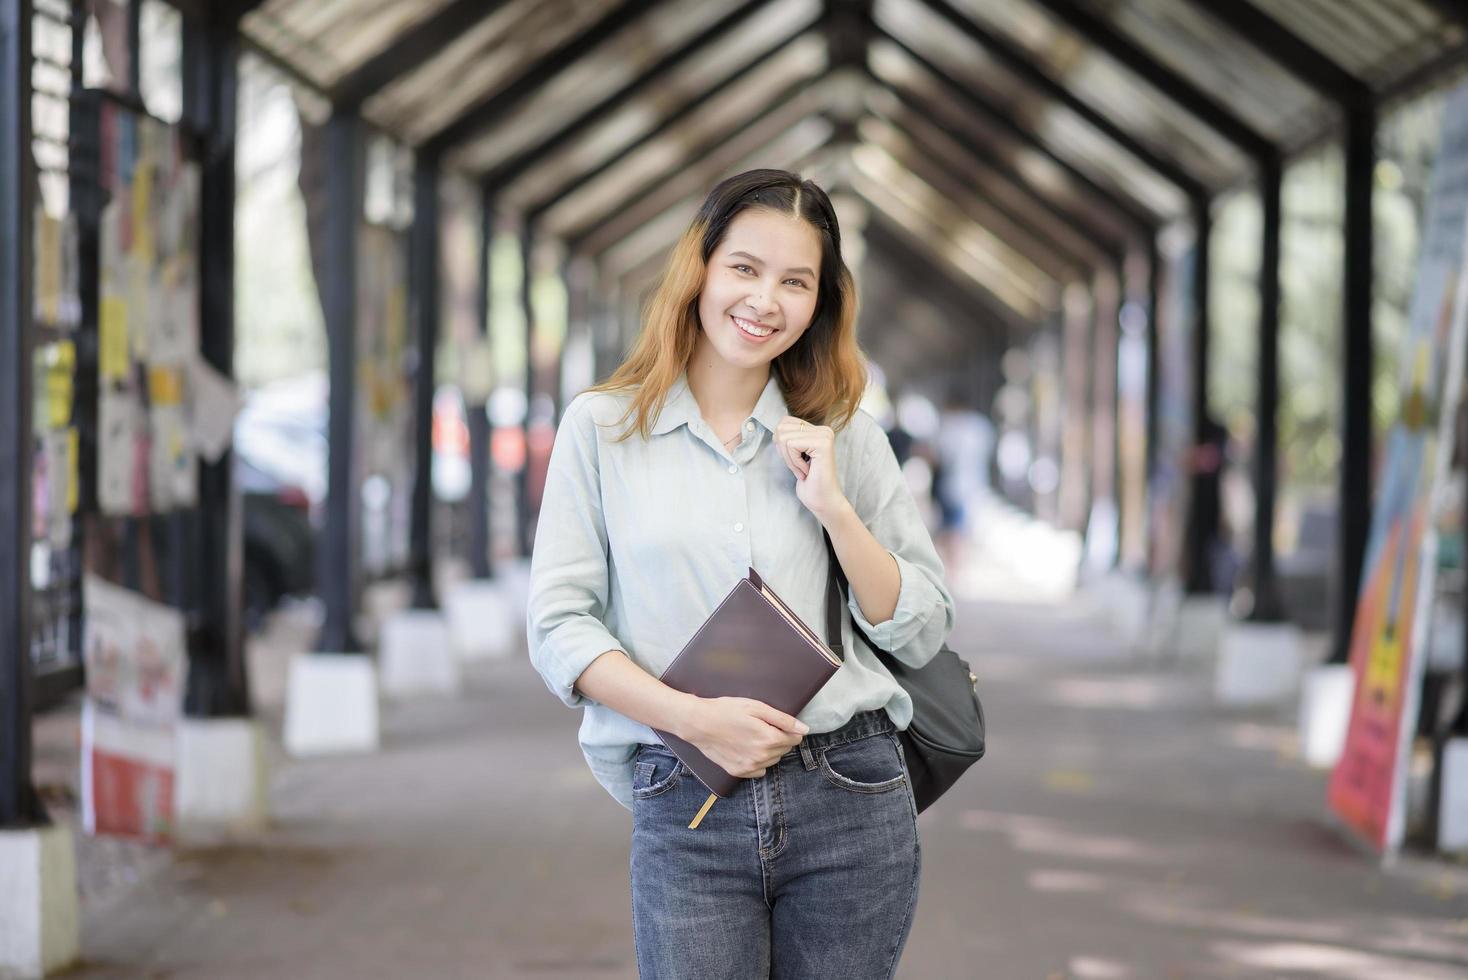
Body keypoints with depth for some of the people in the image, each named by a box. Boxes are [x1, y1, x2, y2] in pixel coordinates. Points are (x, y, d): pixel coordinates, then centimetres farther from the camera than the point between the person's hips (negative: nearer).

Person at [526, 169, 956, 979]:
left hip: (851, 800, 2)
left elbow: (922, 633, 7)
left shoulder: (847, 439, 9)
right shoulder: (601, 426, 4)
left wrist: (834, 507, -6)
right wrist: (695, 717, -14)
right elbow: (558, 628, -1)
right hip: (686, 816, -1)